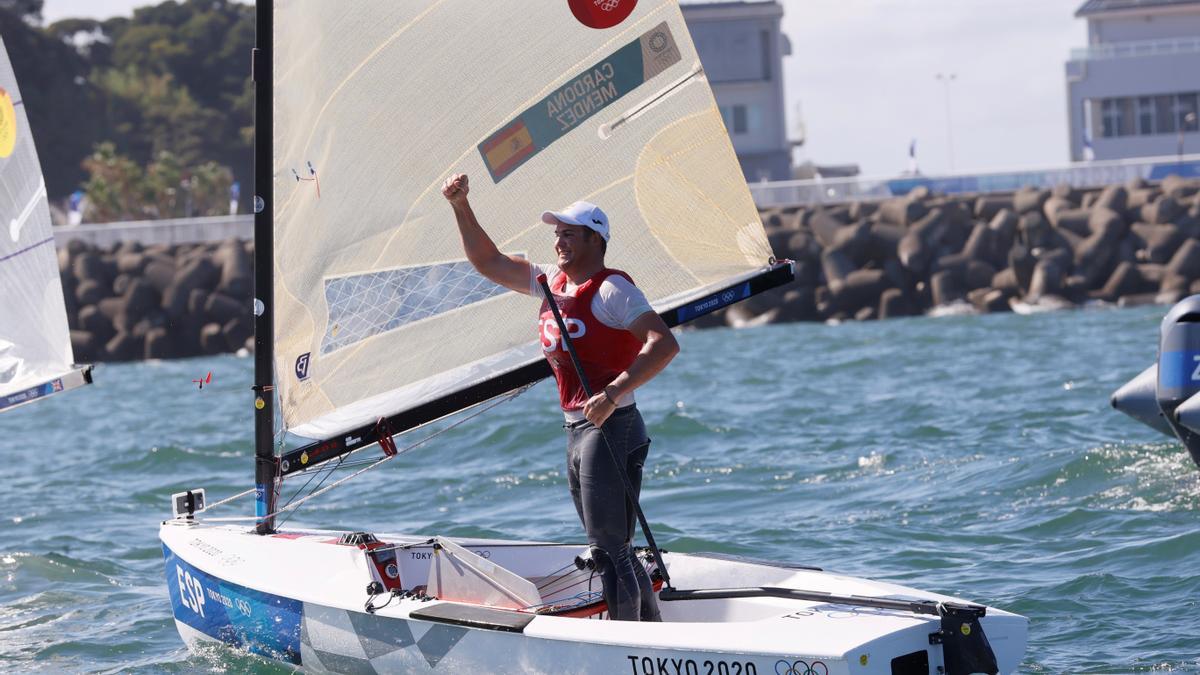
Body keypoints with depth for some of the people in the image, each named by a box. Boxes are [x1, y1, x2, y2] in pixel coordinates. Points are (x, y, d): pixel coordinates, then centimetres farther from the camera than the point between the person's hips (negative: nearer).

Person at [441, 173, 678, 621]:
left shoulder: (610, 289, -11)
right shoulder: (554, 282, 14)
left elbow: (664, 344, -22)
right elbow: (490, 263, 21)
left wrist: (614, 392, -31)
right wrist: (461, 207, 9)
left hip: (611, 428, -9)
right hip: (575, 430, 9)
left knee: (608, 549, -12)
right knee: (614, 550, 11)